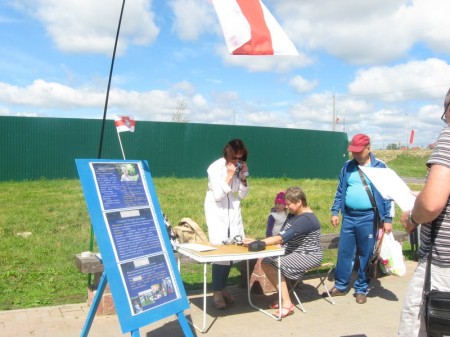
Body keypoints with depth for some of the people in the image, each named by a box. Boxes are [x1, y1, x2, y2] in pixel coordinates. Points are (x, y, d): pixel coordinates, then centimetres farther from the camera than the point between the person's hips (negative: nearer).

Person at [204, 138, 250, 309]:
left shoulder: (239, 168, -1)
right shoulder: (215, 168, -16)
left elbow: (242, 195, 4)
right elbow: (218, 195, -18)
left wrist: (243, 177, -11)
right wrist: (229, 176, -24)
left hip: (233, 211, 5)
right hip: (217, 211, -5)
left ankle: (222, 287, 21)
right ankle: (217, 292, 1)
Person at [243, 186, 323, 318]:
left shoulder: (306, 219, -23)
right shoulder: (293, 214, 7)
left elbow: (283, 237, -32)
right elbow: (282, 235, 5)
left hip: (309, 256, -9)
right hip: (292, 252, 9)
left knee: (276, 266, -24)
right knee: (266, 262, -6)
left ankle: (287, 304, -14)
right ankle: (284, 297, 5)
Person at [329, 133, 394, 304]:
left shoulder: (379, 166, -4)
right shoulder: (348, 166, 6)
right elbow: (340, 191, 13)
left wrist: (388, 219, -7)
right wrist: (335, 212, 7)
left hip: (368, 218, -3)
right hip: (348, 217, 4)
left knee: (366, 255, 6)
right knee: (344, 252, 9)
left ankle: (361, 289, 20)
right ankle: (340, 286, 22)